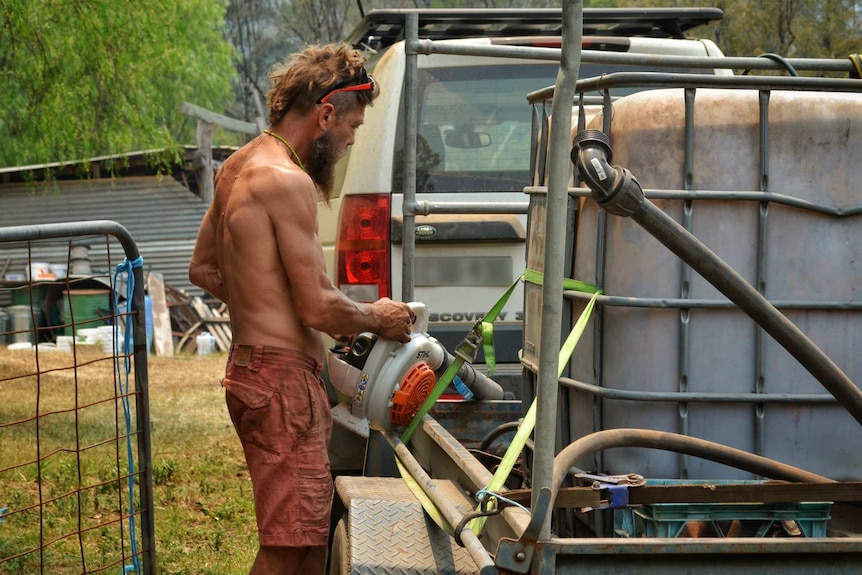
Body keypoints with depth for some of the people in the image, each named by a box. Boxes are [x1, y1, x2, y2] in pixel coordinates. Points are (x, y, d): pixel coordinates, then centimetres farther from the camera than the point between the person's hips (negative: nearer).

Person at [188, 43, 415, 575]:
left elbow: (203, 268, 25)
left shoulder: (237, 167, 13)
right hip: (283, 376, -11)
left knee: (314, 531, 16)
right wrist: (378, 319, -1)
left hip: (251, 365, 11)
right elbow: (319, 308, -19)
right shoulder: (289, 180, -18)